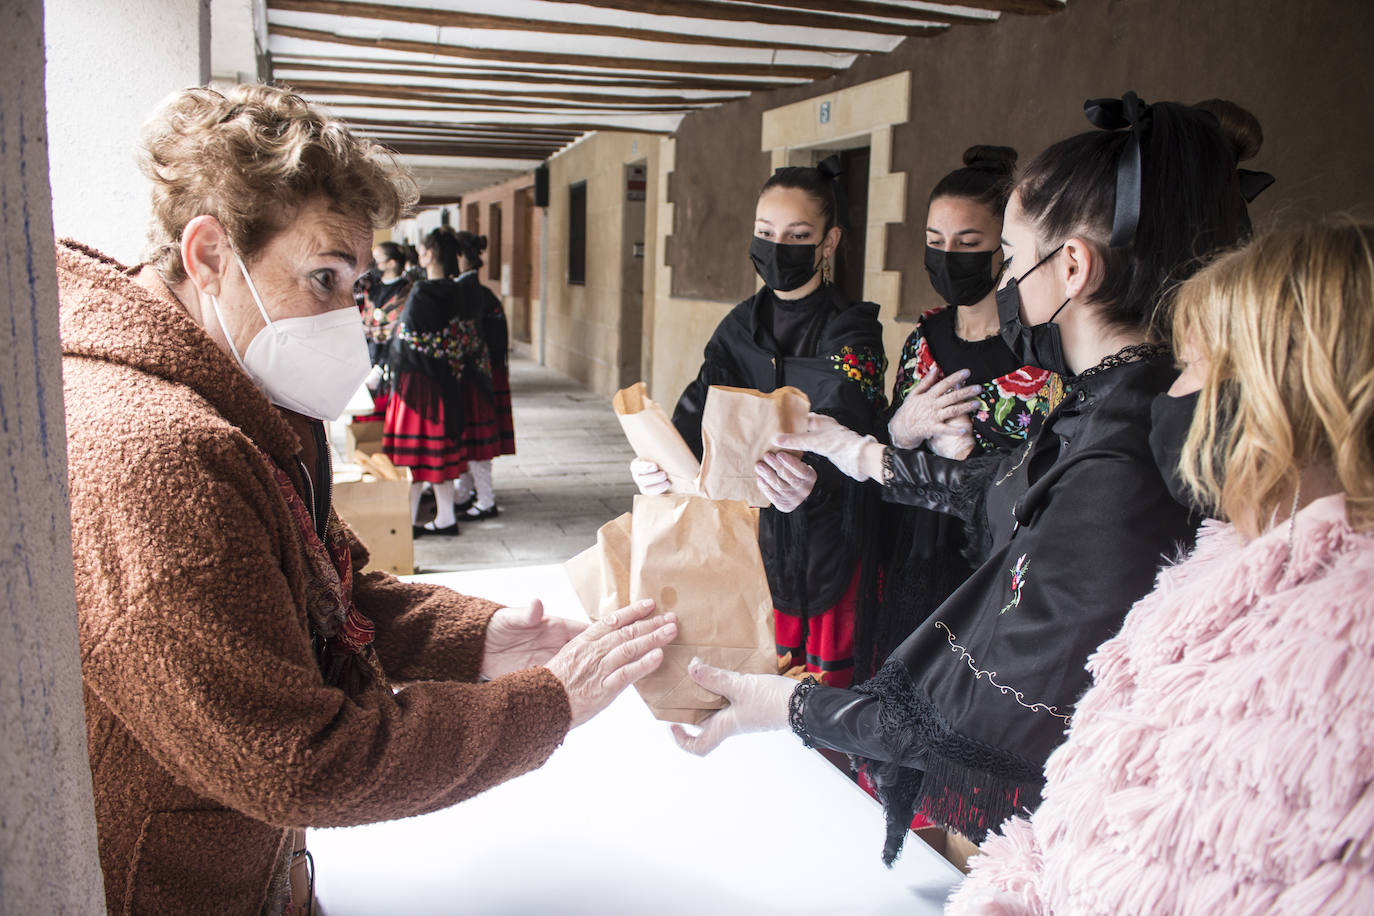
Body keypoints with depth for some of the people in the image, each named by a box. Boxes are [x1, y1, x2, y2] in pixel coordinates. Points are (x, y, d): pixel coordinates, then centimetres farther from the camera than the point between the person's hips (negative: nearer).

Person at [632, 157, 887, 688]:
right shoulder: (740, 327, 4)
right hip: (751, 530, 4)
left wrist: (811, 480, -50)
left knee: (823, 685, 5)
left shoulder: (851, 330, -10)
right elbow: (702, 406, -10)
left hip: (827, 542, -4)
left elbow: (841, 423, -28)